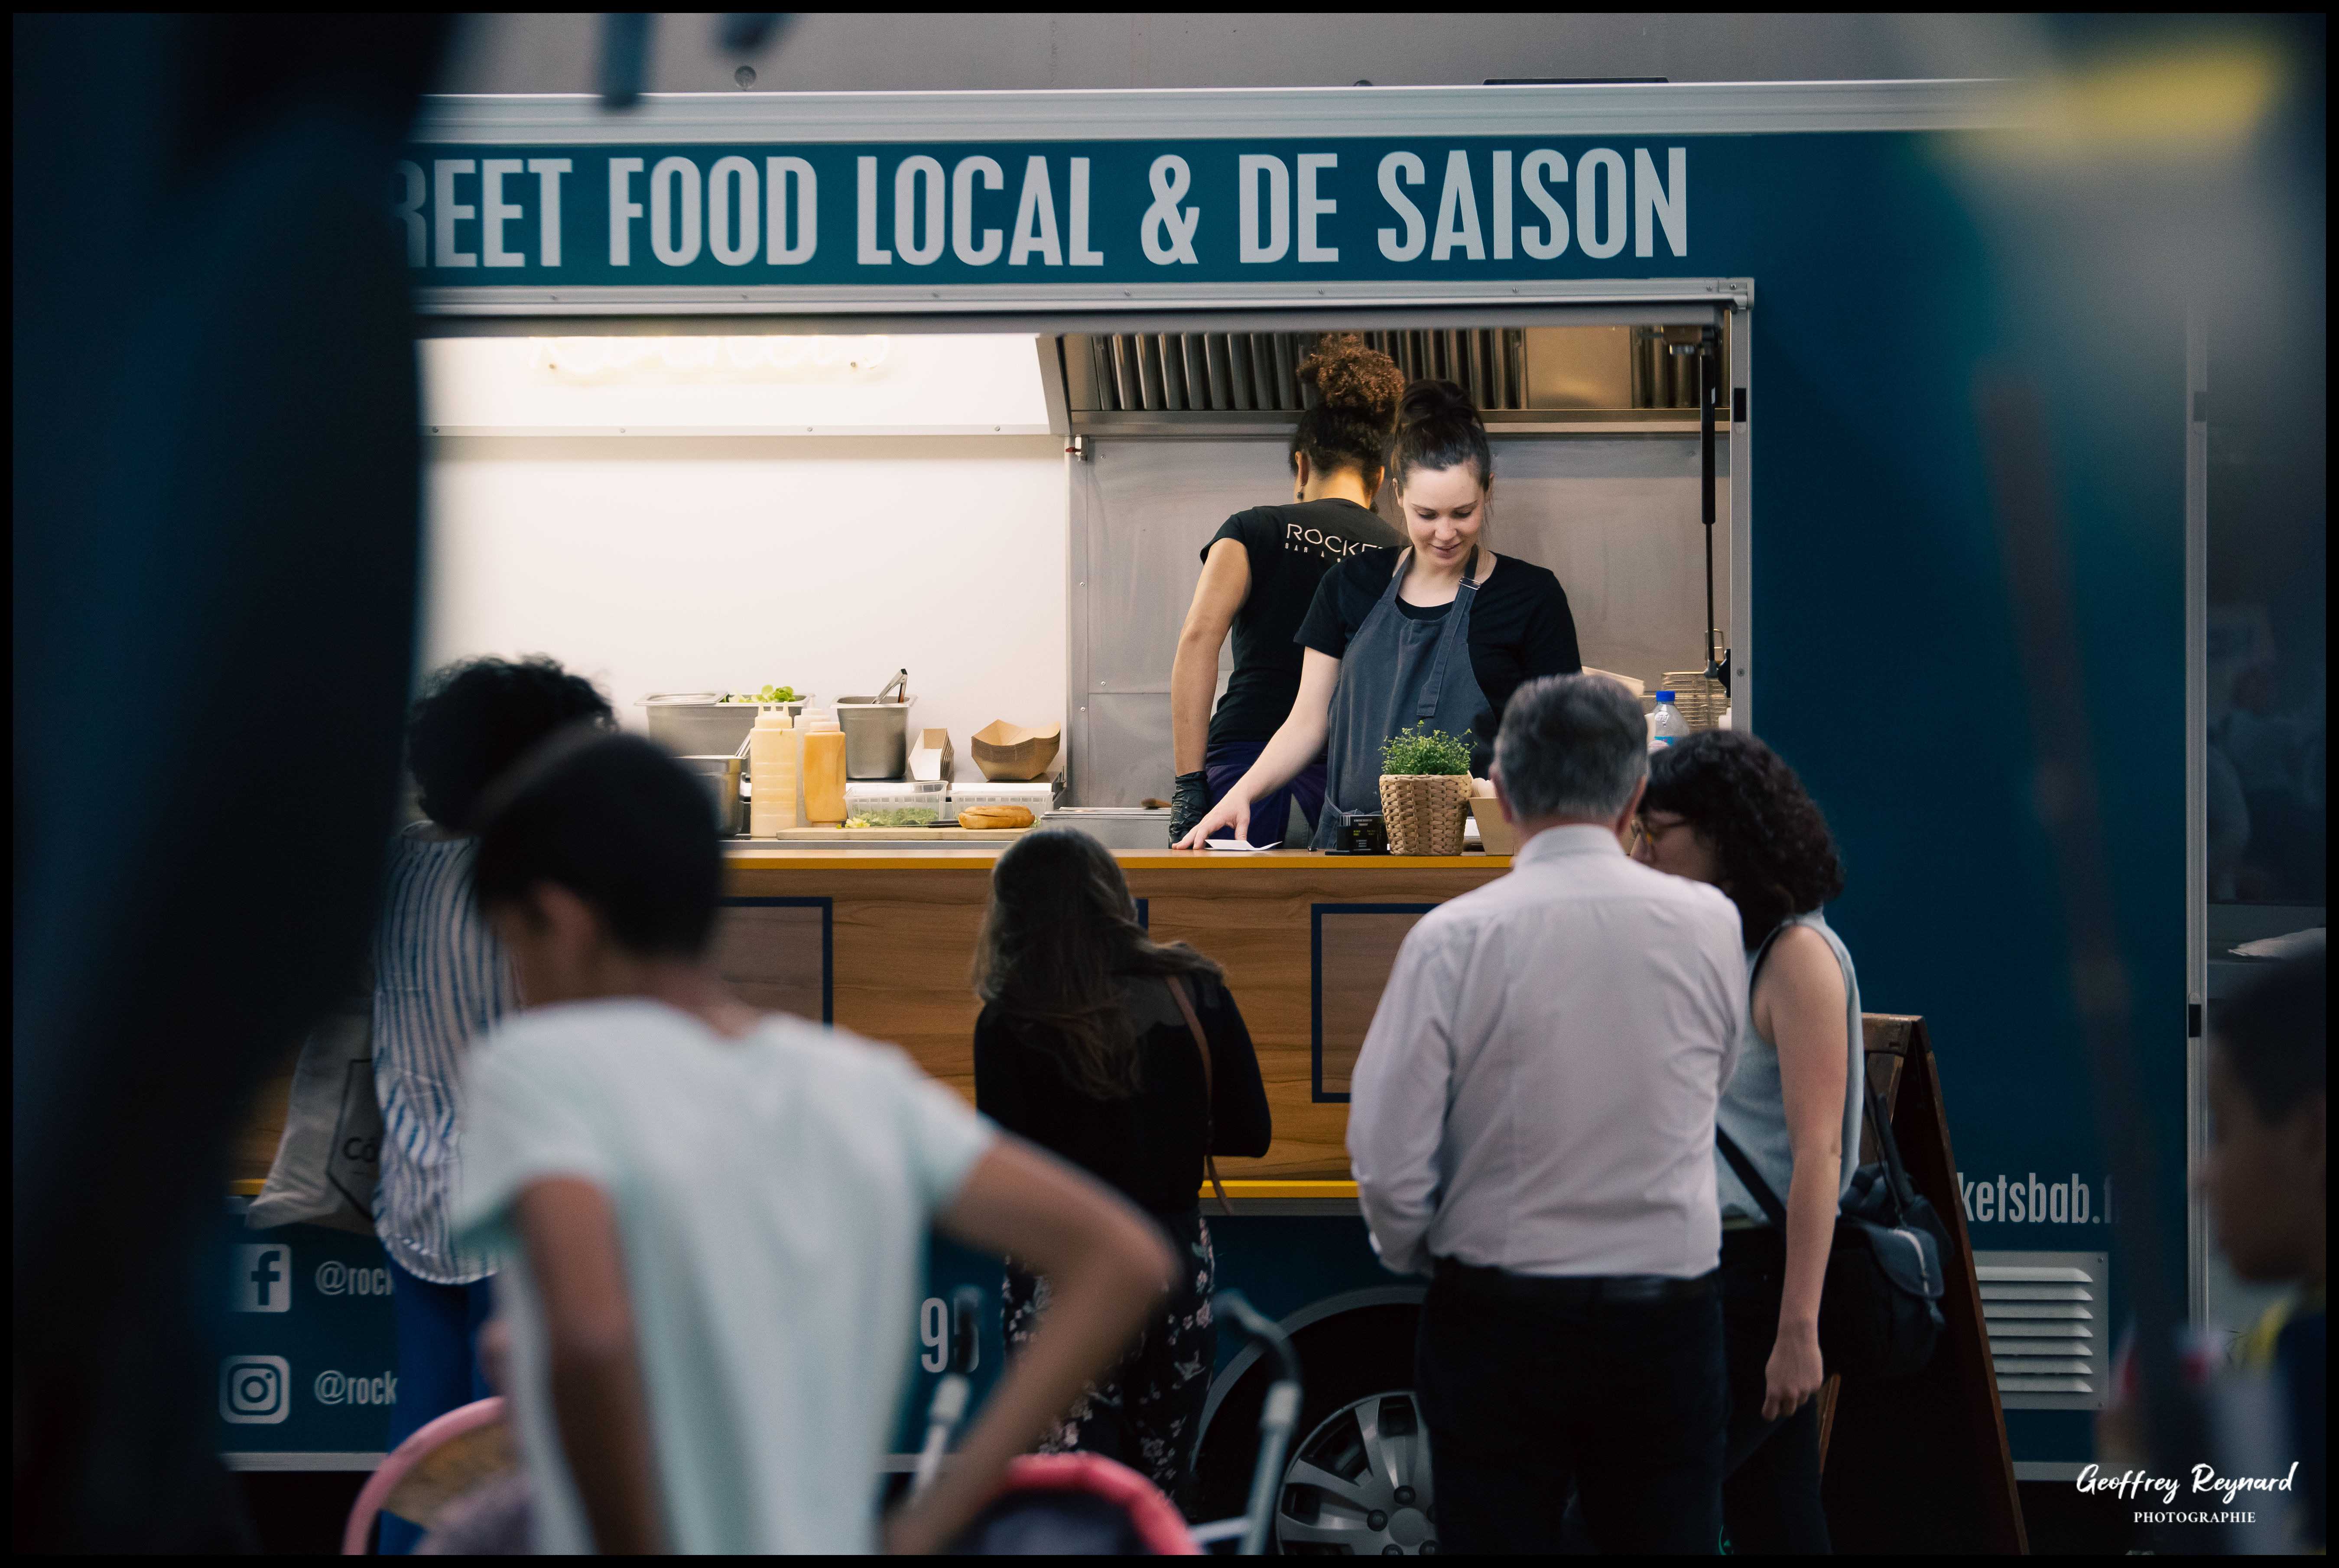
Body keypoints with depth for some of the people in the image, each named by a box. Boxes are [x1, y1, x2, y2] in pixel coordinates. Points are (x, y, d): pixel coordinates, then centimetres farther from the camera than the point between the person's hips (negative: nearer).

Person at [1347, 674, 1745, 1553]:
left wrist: (1413, 1253, 11)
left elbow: (1387, 1160, -10)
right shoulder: (1709, 926, -4)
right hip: (1666, 1320, 2)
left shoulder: (1452, 939, -10)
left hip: (1497, 1317, -1)